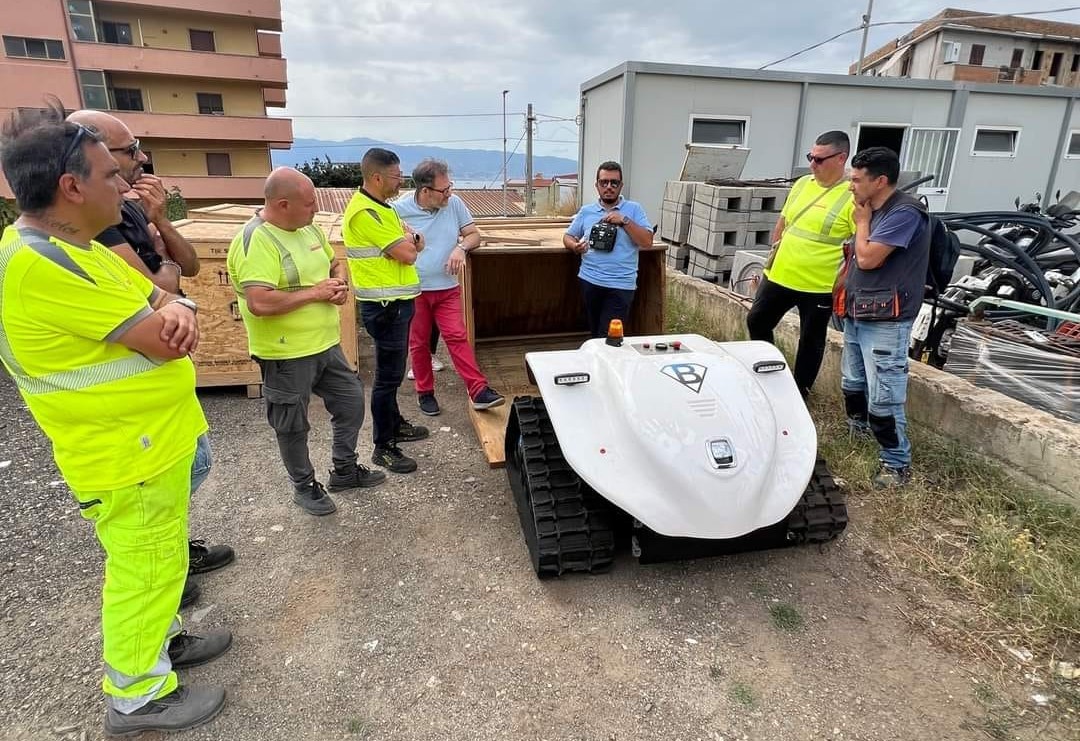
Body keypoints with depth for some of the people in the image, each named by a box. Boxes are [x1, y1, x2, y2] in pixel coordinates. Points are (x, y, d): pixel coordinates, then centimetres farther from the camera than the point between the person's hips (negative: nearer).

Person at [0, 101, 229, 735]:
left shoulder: (79, 249, 7)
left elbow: (166, 306, 5)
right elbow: (163, 342, -27)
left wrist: (176, 312, -18)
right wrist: (168, 314, -4)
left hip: (156, 437, 10)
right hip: (128, 453, -10)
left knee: (159, 555, 24)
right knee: (144, 569, 7)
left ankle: (162, 638, 44)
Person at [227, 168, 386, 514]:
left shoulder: (309, 228, 6)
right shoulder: (256, 241, -21)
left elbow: (335, 263, 21)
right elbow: (260, 303, -32)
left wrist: (341, 283, -2)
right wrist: (314, 292, -22)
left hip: (327, 345, 9)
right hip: (286, 355, -8)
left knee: (351, 402, 18)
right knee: (293, 426, 10)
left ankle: (345, 470, 37)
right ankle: (304, 487, 32)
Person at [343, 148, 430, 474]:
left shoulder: (380, 207, 14)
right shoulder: (364, 213, -20)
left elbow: (413, 245, 17)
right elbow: (406, 255, -22)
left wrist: (409, 239, -6)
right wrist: (408, 240, 0)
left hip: (397, 301, 10)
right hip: (385, 306, -10)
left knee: (393, 371, 21)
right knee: (388, 375, -2)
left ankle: (395, 424, 37)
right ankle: (384, 447, 9)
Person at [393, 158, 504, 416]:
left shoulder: (454, 204, -1)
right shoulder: (399, 210, -7)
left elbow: (474, 234, 5)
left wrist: (461, 247, -14)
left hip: (447, 289, 1)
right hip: (413, 291, -1)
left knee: (457, 337, -5)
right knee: (418, 343, 9)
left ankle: (479, 392, -4)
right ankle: (425, 392, 25)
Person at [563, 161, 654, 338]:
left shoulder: (634, 209, 4)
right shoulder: (586, 211, 11)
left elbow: (647, 242, -4)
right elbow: (568, 237, 14)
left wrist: (624, 221, -14)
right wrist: (575, 246, -9)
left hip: (621, 285, -3)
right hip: (589, 281, 3)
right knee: (594, 334, 12)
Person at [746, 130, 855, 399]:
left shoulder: (853, 196, -14)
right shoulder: (802, 183, 6)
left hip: (820, 285, -6)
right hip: (780, 275, 6)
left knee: (810, 340, 10)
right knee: (757, 322, 15)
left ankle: (800, 390, 28)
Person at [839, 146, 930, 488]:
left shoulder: (905, 212, -16)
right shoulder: (874, 212, 13)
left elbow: (867, 258, -20)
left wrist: (862, 222, -5)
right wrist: (843, 293, 13)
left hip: (884, 322, -9)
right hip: (857, 315, 10)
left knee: (883, 397, -8)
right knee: (852, 384, 21)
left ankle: (897, 463, 4)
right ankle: (856, 435, 41)